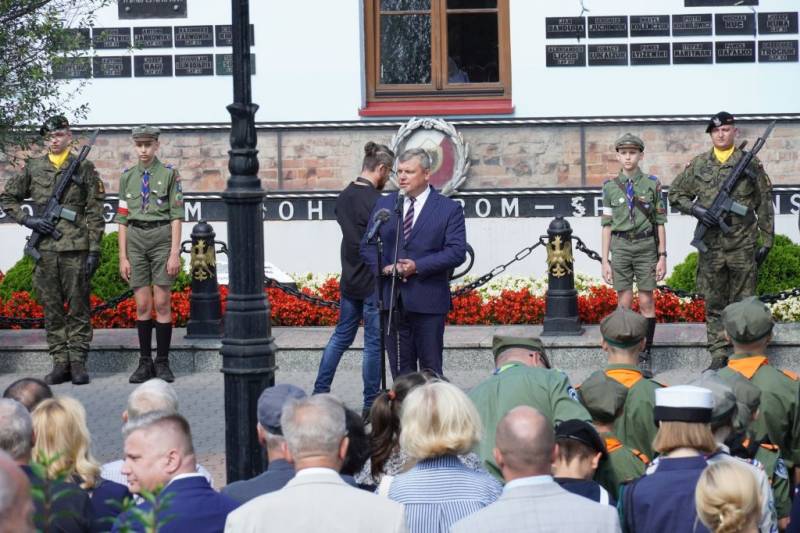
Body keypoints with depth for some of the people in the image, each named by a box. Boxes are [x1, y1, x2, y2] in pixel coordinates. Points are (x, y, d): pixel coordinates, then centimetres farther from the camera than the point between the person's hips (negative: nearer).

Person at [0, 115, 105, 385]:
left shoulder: (84, 168, 4)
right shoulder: (32, 168, 10)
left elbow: (95, 213, 1)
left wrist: (94, 250, -5)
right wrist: (27, 220, 0)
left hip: (75, 248, -3)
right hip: (44, 249, 3)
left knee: (78, 307, -1)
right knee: (51, 309, 4)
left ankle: (78, 362, 3)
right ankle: (60, 363, 9)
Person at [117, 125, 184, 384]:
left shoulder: (169, 174, -1)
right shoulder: (128, 177, 9)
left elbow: (176, 216, -4)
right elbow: (123, 219, 9)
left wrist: (175, 253, -11)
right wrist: (123, 257, 3)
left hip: (162, 238, -3)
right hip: (136, 239, 3)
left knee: (162, 303, -3)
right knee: (142, 306, 3)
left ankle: (162, 363, 4)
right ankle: (145, 363, 9)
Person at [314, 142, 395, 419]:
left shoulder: (343, 197, 6)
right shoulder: (376, 201, -19)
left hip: (349, 279, 8)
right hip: (373, 281, -8)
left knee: (341, 336, 17)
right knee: (374, 343, 2)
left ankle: (319, 392, 18)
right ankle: (371, 404, 9)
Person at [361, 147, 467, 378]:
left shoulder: (449, 209, 0)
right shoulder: (384, 205, 12)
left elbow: (457, 252, -8)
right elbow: (367, 245, 12)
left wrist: (417, 266, -17)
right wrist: (382, 267, -9)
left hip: (428, 300, -4)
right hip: (391, 299, 4)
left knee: (430, 367, 0)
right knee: (400, 367, 7)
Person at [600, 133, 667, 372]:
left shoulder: (652, 185, 1)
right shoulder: (611, 187, 4)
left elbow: (660, 222, 3)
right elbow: (607, 224, 6)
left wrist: (662, 256, -2)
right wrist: (605, 260, 2)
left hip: (646, 246, -1)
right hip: (621, 247, 1)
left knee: (646, 302, 0)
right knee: (624, 303, 2)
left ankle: (646, 354, 7)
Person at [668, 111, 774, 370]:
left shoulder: (751, 164, 2)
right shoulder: (698, 165, 6)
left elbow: (764, 205, 4)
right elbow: (675, 194, 12)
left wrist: (766, 241, 0)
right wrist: (695, 209, -7)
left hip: (743, 246, -2)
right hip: (710, 247, 2)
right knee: (714, 305, 6)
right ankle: (718, 356, 12)